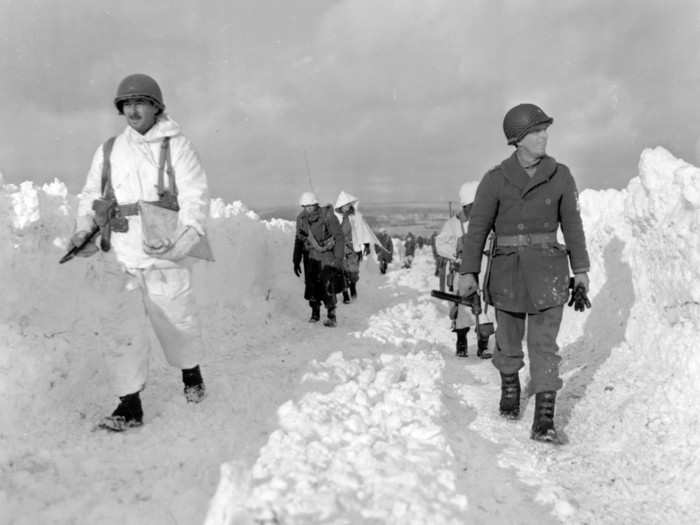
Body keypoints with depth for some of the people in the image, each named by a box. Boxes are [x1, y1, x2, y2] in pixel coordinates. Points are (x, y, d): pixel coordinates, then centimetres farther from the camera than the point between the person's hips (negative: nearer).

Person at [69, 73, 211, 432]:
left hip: (165, 258, -3)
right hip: (121, 258, 3)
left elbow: (195, 197, -10)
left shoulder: (176, 146, -2)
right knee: (120, 329, -3)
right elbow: (91, 196, 19)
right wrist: (83, 230, 1)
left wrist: (181, 241, -25)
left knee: (176, 321, 12)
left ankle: (191, 373, 39)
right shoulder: (109, 151, 10)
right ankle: (129, 405, 5)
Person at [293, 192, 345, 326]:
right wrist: (296, 261, 10)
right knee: (311, 285, 0)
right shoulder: (301, 219, -3)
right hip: (311, 256, 4)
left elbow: (339, 238, -12)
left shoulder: (328, 216, -18)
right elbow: (298, 240, 11)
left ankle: (331, 316, -7)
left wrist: (338, 259, -16)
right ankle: (315, 312, 18)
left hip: (327, 255, -4)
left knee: (327, 285, -15)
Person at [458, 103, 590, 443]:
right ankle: (509, 387, 43)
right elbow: (478, 227, -5)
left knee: (544, 344, -6)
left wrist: (581, 268, 10)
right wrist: (468, 272, -10)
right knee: (509, 338, 15)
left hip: (548, 269, 0)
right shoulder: (496, 179, -6)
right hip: (507, 270, 0)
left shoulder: (560, 176, 0)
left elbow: (572, 223, 8)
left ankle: (544, 420, -4)